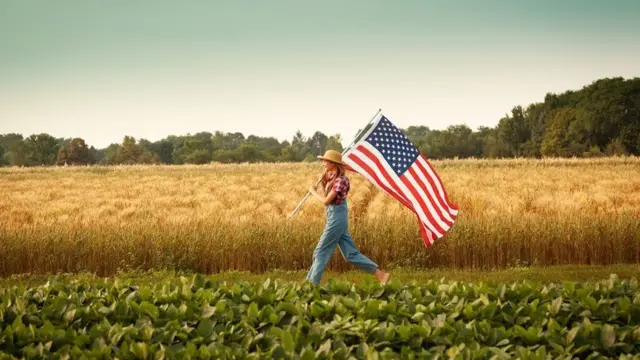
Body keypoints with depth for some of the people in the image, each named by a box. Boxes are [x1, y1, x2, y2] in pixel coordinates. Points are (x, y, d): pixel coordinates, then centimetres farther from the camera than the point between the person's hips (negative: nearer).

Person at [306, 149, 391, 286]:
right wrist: (323, 183, 4)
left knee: (321, 252, -3)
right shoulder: (332, 179, 13)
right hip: (337, 219, 10)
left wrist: (313, 191, -5)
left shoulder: (339, 180, -15)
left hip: (336, 219, -10)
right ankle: (380, 274, 7)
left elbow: (326, 201, -19)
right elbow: (327, 198, 13)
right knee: (351, 253, 8)